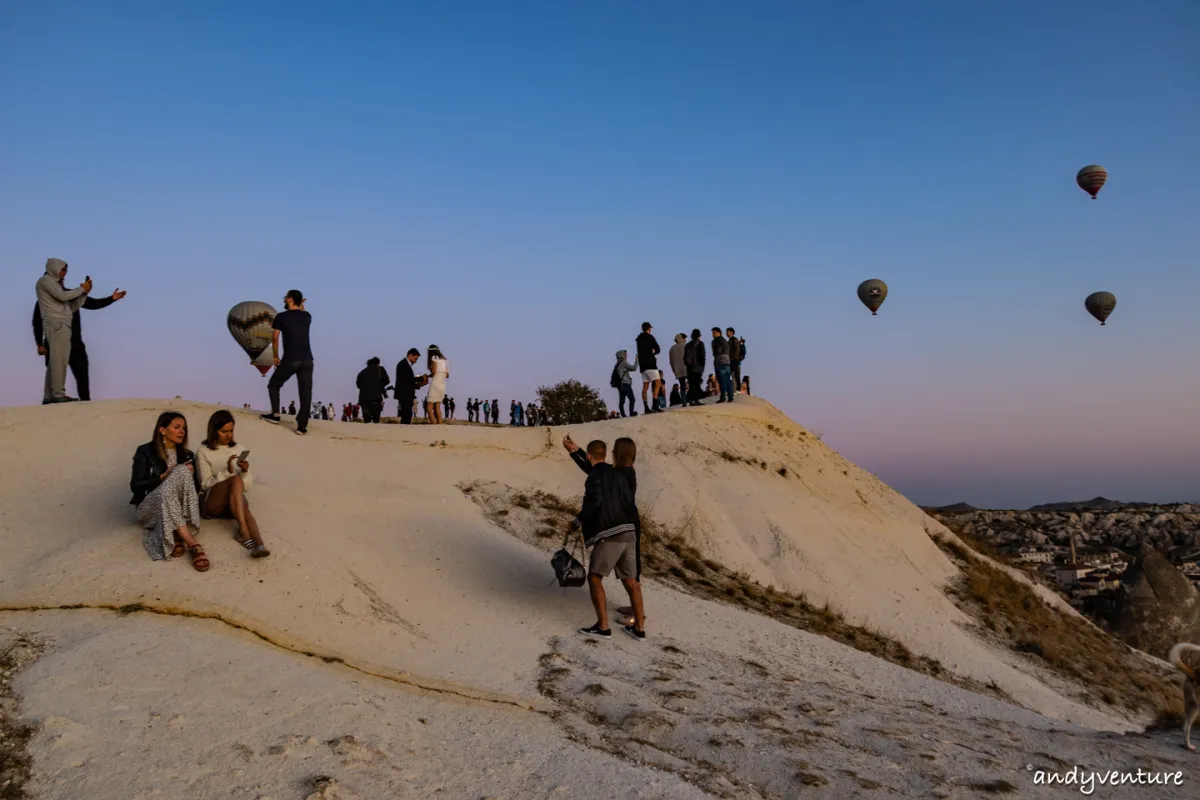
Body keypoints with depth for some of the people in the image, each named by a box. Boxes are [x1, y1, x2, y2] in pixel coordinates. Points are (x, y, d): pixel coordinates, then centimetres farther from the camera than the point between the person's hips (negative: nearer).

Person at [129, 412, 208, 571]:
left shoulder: (187, 455, 14)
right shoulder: (145, 452, 1)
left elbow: (194, 487, 13)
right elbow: (135, 486, -6)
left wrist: (191, 473, -8)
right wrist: (163, 476, -15)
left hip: (179, 509, 3)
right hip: (150, 508, -3)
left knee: (183, 473, -27)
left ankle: (178, 536, -35)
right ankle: (193, 544, -44)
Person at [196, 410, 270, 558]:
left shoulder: (240, 450, 11)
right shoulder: (203, 452, 1)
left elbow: (247, 487, 7)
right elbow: (205, 484, -6)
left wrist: (245, 471, -14)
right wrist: (228, 472, -20)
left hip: (234, 502, 3)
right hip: (211, 504, -2)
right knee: (236, 479, -32)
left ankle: (258, 544, -58)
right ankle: (244, 532, -44)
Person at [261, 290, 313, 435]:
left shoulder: (281, 316, 0)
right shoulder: (307, 316, 13)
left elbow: (275, 339, 0)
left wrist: (275, 357, 10)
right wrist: (301, 305, 45)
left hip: (290, 360, -3)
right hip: (307, 360, 3)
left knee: (273, 385, 19)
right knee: (306, 392, 2)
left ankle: (275, 414, 18)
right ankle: (302, 426, -3)